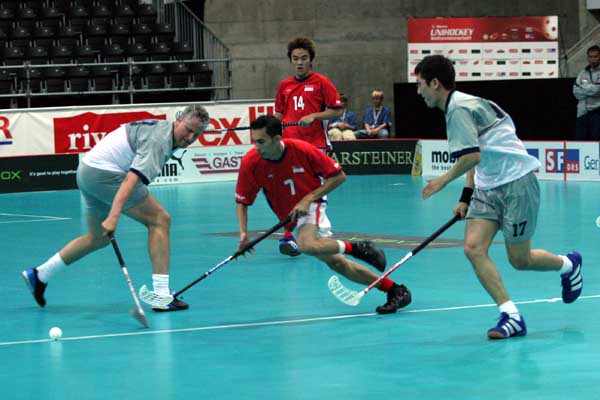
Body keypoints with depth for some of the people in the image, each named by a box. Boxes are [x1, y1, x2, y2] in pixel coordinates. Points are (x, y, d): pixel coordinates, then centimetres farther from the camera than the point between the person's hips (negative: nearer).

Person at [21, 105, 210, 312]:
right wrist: (113, 216, -40)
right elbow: (131, 179, -31)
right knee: (160, 219, -10)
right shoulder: (158, 140, -19)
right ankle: (161, 294, -13)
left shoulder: (161, 128, 13)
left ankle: (39, 274, 30)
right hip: (104, 172, -10)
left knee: (98, 238, 24)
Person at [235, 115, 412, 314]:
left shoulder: (302, 150, -22)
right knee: (335, 262, -3)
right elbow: (242, 201, -3)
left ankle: (358, 248, -14)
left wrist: (308, 198, -19)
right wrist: (243, 233, -18)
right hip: (291, 216, 4)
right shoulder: (250, 163, -15)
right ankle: (395, 290, 5)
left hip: (311, 207, -4)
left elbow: (339, 176, -11)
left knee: (307, 245, -36)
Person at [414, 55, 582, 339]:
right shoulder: (458, 106, 14)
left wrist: (444, 180, -12)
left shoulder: (459, 108, -17)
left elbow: (472, 156, -26)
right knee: (474, 248, -9)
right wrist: (466, 197, 21)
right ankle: (511, 316, -10)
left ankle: (569, 265, 31)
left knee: (519, 260, 1)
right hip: (487, 187, 9)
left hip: (516, 182, -9)